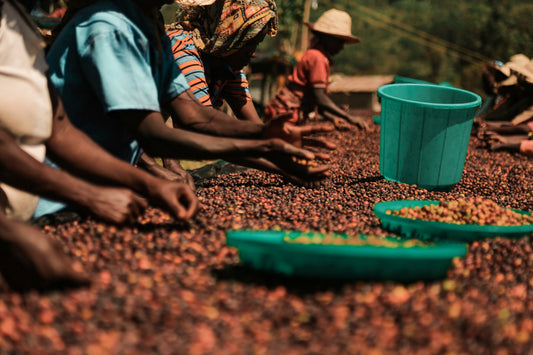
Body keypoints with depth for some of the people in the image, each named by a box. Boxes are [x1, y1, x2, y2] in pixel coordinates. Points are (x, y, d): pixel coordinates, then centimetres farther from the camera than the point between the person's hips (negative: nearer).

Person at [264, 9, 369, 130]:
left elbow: (318, 101, 14)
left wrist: (333, 119, -2)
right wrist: (349, 118, -22)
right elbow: (320, 97, -22)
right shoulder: (317, 57, -13)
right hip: (285, 114, -10)